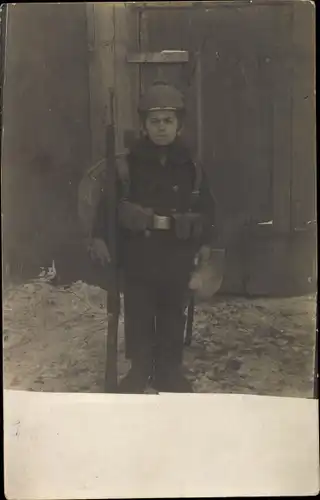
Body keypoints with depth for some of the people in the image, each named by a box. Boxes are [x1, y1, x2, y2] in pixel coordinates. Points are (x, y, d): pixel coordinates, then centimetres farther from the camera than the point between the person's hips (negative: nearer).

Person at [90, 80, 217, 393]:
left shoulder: (190, 166, 0)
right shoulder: (128, 163, -4)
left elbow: (206, 206, 8)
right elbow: (107, 200, -1)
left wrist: (205, 242, 6)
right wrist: (99, 236, -6)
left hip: (178, 252, 1)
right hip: (138, 249, -1)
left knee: (173, 314, 11)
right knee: (138, 313, 8)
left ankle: (169, 370, 27)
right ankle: (139, 369, 25)